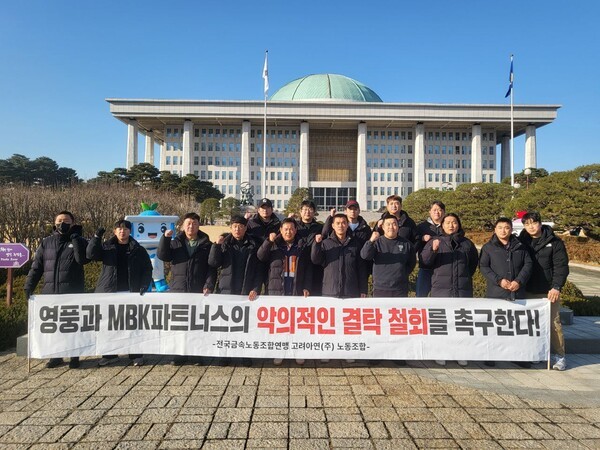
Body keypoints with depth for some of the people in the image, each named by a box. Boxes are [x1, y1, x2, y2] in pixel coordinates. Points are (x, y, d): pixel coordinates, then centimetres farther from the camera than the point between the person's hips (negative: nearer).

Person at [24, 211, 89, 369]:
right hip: (50, 292, 3)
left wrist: (75, 237, -14)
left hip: (73, 293, -3)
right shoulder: (46, 242, 11)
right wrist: (29, 286, 2)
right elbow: (36, 267, 11)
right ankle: (56, 356, 23)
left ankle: (74, 356, 16)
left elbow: (83, 259, -17)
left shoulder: (78, 241, 3)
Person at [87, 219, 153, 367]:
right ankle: (109, 354, 21)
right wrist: (96, 237, -15)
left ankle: (136, 354, 11)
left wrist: (144, 286, -8)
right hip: (109, 292, 2)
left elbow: (147, 269, 3)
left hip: (131, 292, -1)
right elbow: (91, 254, -6)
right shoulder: (107, 246, 9)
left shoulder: (138, 249, 5)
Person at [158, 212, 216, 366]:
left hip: (199, 291, -2)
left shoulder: (206, 244, 5)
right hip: (178, 289, 2)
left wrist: (209, 285, -10)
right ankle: (180, 353, 16)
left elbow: (212, 268, 0)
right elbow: (162, 255, -1)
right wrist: (165, 238, -12)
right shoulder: (176, 242, 12)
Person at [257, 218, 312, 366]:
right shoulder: (274, 245, 8)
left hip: (297, 290, 0)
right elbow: (260, 256, -7)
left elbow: (309, 268, 5)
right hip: (277, 289, 1)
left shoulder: (303, 246, 7)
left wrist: (307, 287, -4)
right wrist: (269, 241, -20)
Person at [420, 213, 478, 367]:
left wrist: (466, 276, 16)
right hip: (441, 289, -2)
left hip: (463, 289, 2)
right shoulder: (434, 241, 7)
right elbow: (425, 260, -4)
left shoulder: (467, 243, 13)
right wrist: (433, 249, -23)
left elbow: (474, 262, 25)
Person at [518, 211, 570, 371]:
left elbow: (561, 266, -7)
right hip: (528, 292, 3)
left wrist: (556, 287, -17)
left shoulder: (554, 242, -3)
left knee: (554, 323, 0)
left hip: (548, 292, -3)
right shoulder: (521, 242, 4)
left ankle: (560, 356, 13)